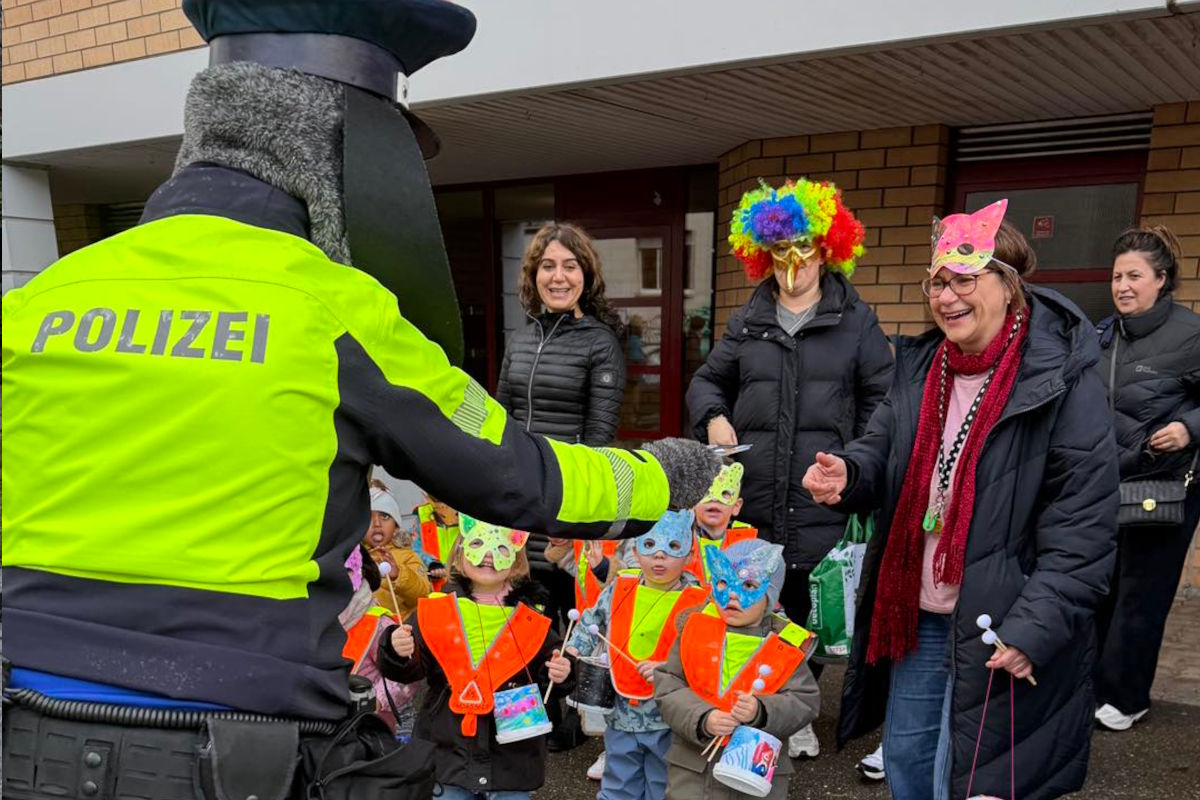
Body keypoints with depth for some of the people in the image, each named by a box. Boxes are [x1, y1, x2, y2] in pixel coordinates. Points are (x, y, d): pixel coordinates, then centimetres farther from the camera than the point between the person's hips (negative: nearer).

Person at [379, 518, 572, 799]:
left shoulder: (531, 618, -1)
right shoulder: (436, 609, 0)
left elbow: (548, 666, 9)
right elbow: (407, 670, 1)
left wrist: (558, 673, -12)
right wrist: (398, 652, -19)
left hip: (512, 755, 0)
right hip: (448, 752, 0)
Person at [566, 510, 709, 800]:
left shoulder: (699, 601, -12)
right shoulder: (619, 588, -1)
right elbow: (591, 623, 14)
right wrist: (572, 652, 1)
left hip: (671, 719, -3)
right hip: (621, 714, 3)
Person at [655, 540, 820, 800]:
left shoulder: (786, 644, -4)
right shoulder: (695, 631, -1)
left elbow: (805, 702, -6)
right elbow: (667, 688, -5)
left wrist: (761, 712, -23)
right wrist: (702, 719, -21)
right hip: (692, 767, 1)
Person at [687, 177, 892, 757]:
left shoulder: (855, 320, 5)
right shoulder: (747, 322, 11)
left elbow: (881, 398, 5)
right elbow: (707, 381, 21)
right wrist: (713, 417, -1)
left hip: (820, 500, -2)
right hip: (750, 498, 2)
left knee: (807, 606, 6)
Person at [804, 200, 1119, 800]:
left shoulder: (1064, 383, -16)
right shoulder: (920, 367, 4)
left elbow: (1082, 531, -17)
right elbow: (882, 447, 12)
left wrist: (1033, 630, -21)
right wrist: (847, 472, -12)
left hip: (997, 634, -6)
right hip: (916, 621, 7)